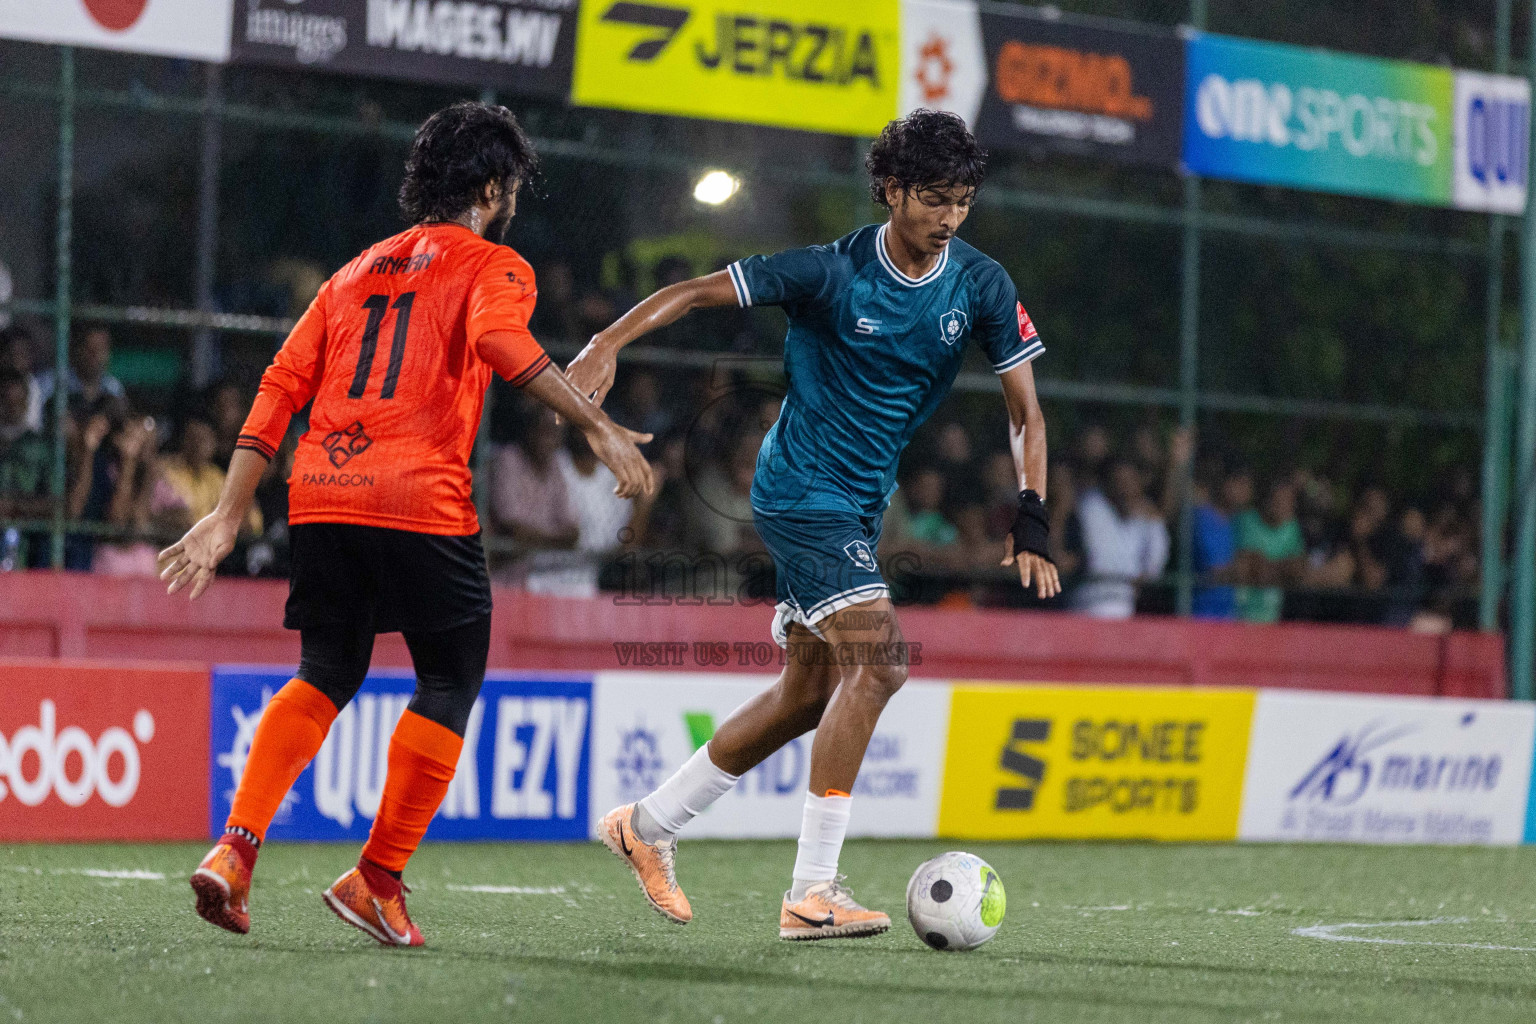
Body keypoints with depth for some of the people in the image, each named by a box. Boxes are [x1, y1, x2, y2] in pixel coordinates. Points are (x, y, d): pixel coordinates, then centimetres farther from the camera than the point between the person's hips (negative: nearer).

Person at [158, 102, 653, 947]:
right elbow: (498, 339, -17)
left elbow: (280, 388, 18)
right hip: (422, 502, -6)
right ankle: (377, 880, 4)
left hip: (319, 496, 6)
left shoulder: (355, 272, 24)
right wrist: (596, 424, -21)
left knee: (325, 675, 18)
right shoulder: (492, 267, 7)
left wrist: (228, 517, 17)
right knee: (449, 685, 9)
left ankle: (236, 847, 0)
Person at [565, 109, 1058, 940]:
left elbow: (1025, 411, 1)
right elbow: (698, 292, -11)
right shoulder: (834, 272, -16)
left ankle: (648, 826, 27)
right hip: (802, 490, -7)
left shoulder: (980, 286, -2)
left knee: (809, 692, 11)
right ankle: (812, 892, -21)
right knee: (876, 656, -22)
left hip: (859, 508, 7)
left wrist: (1030, 520, -12)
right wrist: (607, 345, -26)